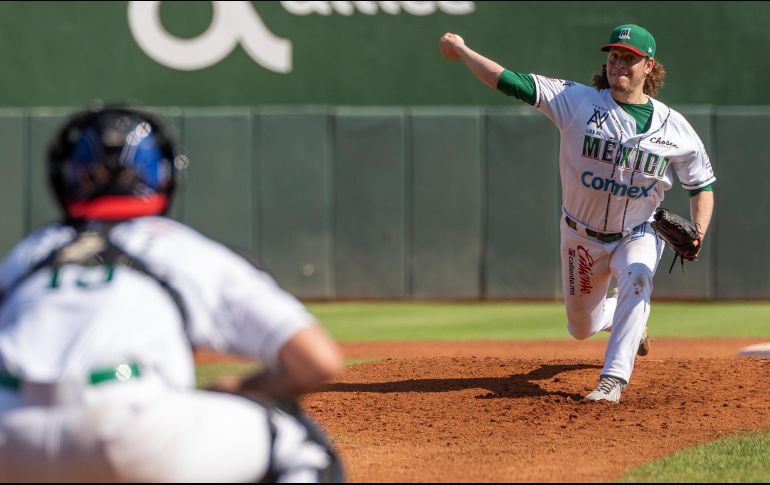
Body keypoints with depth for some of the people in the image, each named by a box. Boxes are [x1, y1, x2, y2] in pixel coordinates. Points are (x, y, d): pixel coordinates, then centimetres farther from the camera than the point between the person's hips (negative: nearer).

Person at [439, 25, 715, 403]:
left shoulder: (674, 127, -12)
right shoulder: (578, 102, -16)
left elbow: (702, 184, -2)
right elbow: (511, 82, -18)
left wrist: (698, 232, -19)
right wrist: (462, 52, -20)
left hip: (638, 236, -1)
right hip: (582, 237, 1)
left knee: (636, 278, -35)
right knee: (582, 328, 14)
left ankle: (614, 379, -33)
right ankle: (624, 320, 51)